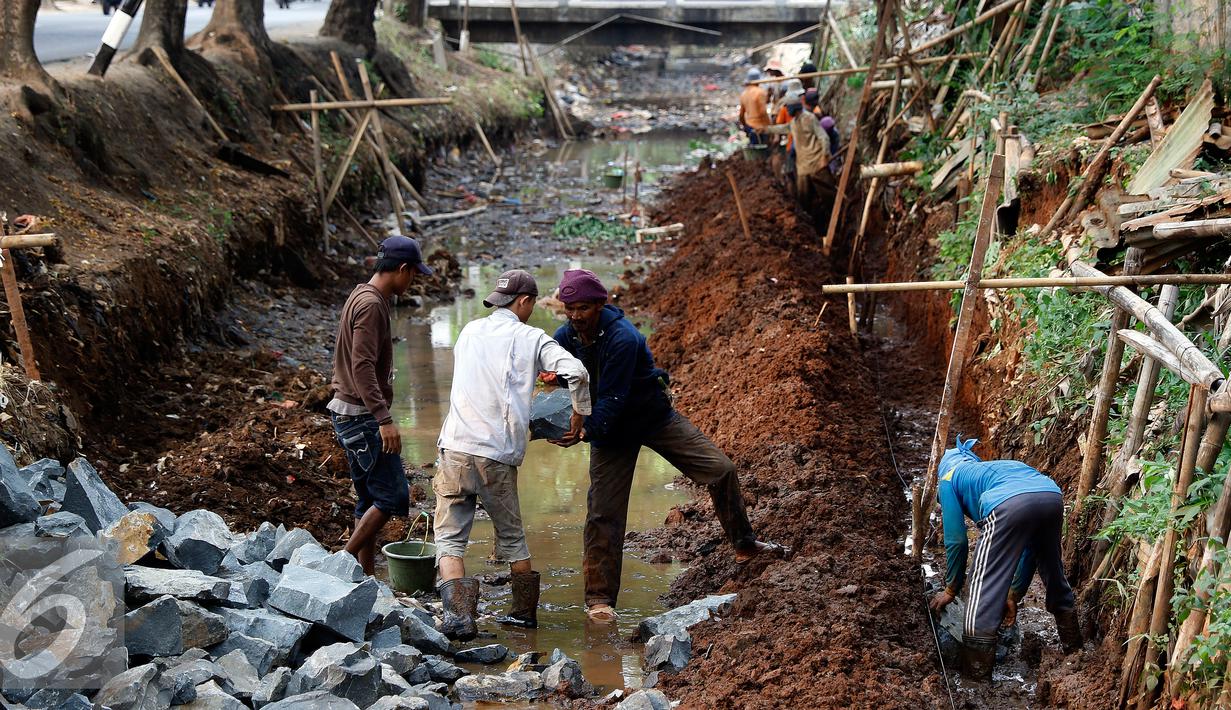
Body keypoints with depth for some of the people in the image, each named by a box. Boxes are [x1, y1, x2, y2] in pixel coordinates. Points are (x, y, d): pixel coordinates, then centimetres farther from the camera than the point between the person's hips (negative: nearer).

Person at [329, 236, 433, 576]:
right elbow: (363, 367, -25)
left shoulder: (362, 296, 15)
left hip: (350, 414, 10)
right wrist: (385, 420, -28)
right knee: (392, 496, -7)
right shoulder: (371, 305, -17)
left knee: (369, 501, 12)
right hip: (362, 416, -10)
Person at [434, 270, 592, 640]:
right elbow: (576, 372, -10)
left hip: (456, 447, 1)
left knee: (450, 537, 4)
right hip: (499, 456, -1)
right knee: (511, 535, 18)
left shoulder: (469, 331, 16)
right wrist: (580, 414, 6)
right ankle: (525, 611, 29)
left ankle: (459, 615, -13)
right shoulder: (531, 338, 4)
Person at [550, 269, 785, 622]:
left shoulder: (622, 338, -29)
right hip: (610, 431, 3)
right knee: (603, 513, -5)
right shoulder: (563, 339, -13)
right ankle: (599, 599, 4)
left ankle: (744, 545, 14)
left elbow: (612, 399, -33)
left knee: (721, 469, -8)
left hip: (656, 417, -3)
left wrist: (586, 431, -47)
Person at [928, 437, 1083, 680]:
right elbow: (1028, 544, 43)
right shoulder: (996, 466, 44)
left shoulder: (949, 479, 30)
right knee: (1054, 574, 28)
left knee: (984, 586, 4)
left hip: (1009, 504, -6)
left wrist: (951, 590, 35)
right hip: (1052, 495, 6)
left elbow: (956, 540, 23)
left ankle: (976, 676, 5)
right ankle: (1073, 648, 45)